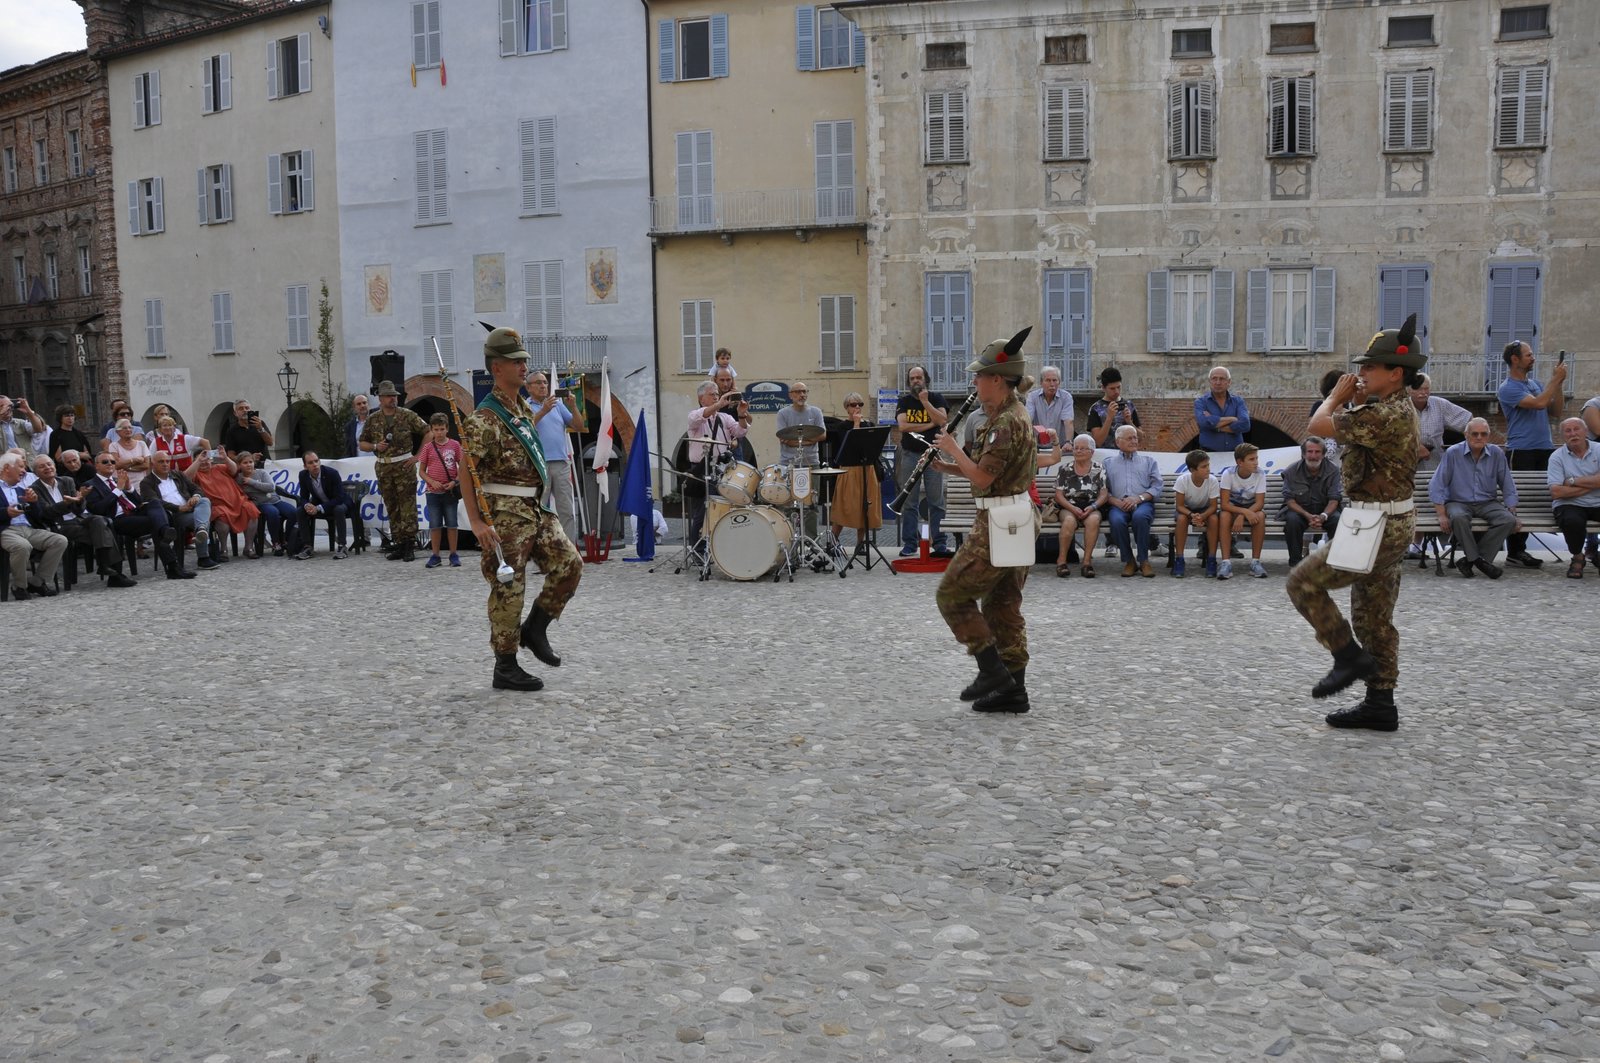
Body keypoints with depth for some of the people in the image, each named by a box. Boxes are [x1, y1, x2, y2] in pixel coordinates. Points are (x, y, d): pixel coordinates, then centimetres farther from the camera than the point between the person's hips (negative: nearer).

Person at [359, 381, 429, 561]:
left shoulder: (408, 415, 0)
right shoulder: (373, 420, 9)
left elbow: (428, 432, 2)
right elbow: (362, 444, 16)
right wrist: (376, 446, -5)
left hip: (405, 466, -4)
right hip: (383, 468, 4)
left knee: (407, 505, -7)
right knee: (391, 507, 7)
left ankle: (409, 545, -6)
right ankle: (398, 544, 13)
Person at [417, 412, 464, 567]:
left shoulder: (454, 445, 0)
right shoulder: (428, 447, 2)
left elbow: (462, 467, 4)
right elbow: (421, 470, 5)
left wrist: (455, 482, -11)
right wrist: (432, 482, -11)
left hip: (450, 491, -1)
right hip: (433, 492, 1)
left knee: (452, 524, 3)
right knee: (435, 524, 5)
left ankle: (454, 555, 11)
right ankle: (435, 555, 12)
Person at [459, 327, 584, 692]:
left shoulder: (524, 408, 13)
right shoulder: (485, 418, -14)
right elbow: (466, 472, -18)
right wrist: (477, 522, -21)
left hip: (535, 509, 9)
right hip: (504, 513, -9)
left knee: (570, 564, 3)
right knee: (508, 589, -2)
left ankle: (534, 630, 17)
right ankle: (505, 668, 8)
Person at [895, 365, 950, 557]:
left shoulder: (936, 398, 7)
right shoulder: (904, 401, 8)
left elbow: (942, 420, -10)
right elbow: (903, 426, -8)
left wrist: (925, 402, -12)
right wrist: (929, 425, -9)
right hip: (910, 455, 1)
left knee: (936, 501, -1)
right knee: (909, 502, 1)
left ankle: (939, 543, 3)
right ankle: (909, 543, 5)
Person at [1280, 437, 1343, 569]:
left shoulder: (1333, 470, -5)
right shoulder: (1291, 471, -7)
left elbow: (1334, 500, -9)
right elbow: (1289, 500, -11)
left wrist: (1323, 516, -30)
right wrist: (1308, 516, -28)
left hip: (1324, 509, 1)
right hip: (1298, 509, -1)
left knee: (1338, 520, -31)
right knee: (1292, 520, -35)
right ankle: (1295, 561, -24)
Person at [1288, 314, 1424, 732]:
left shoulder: (1385, 415, -21)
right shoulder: (1401, 409, 12)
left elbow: (1319, 425, -14)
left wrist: (1338, 396, 4)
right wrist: (1347, 399, 9)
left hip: (1378, 528, -11)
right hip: (1391, 525, 11)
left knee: (1304, 582, -5)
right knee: (1374, 618, 13)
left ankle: (1349, 656, 0)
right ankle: (1380, 705, 18)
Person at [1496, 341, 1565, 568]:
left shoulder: (1536, 384, 17)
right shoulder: (1508, 389, -7)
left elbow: (1556, 413, 15)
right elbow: (1538, 403, -20)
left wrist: (1558, 384, 5)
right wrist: (1556, 380, -9)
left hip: (1544, 450, 7)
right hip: (1521, 452, -7)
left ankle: (1519, 547, 14)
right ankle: (1515, 551, -1)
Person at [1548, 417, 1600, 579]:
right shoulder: (1557, 457, 2)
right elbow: (1556, 492, -11)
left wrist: (1573, 481, -9)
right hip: (1570, 505, -2)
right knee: (1572, 520, -35)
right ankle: (1577, 557, -4)